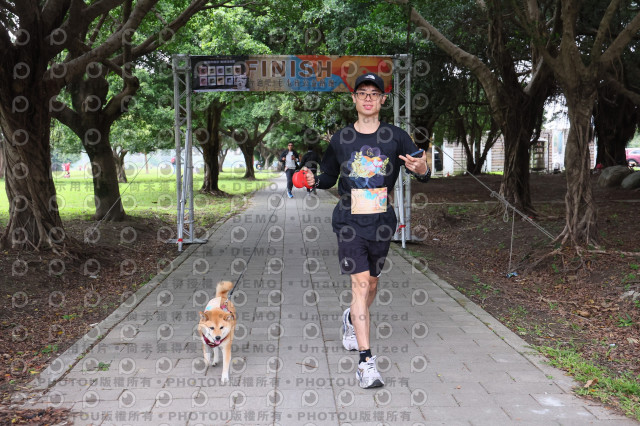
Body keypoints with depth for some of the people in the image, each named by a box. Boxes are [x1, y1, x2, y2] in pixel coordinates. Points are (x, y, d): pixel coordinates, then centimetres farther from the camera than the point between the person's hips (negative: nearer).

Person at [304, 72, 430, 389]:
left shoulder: (396, 137, 2)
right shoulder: (340, 140, 3)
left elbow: (421, 171, 3)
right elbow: (329, 177, 14)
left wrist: (422, 170, -21)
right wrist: (314, 181, -8)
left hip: (381, 222, 2)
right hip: (348, 221, -2)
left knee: (371, 283, 15)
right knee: (360, 282, -12)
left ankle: (352, 319, 49)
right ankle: (366, 362, -11)